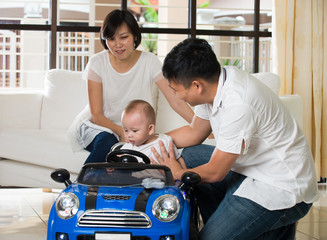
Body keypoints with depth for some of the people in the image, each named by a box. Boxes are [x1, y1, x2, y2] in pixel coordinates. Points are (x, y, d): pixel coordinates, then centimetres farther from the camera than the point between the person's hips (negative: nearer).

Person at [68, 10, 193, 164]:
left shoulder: (150, 62, -9)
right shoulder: (97, 63, -10)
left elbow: (176, 101, -15)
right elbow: (96, 114, -10)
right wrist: (122, 132, -27)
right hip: (95, 125, -1)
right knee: (107, 142, -34)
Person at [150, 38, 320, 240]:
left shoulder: (238, 105, -29)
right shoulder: (216, 80, -2)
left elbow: (215, 173, -18)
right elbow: (194, 133, 17)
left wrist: (178, 173, -1)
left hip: (283, 189, -10)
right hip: (253, 168, 10)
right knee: (189, 155, 10)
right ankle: (223, 223, 12)